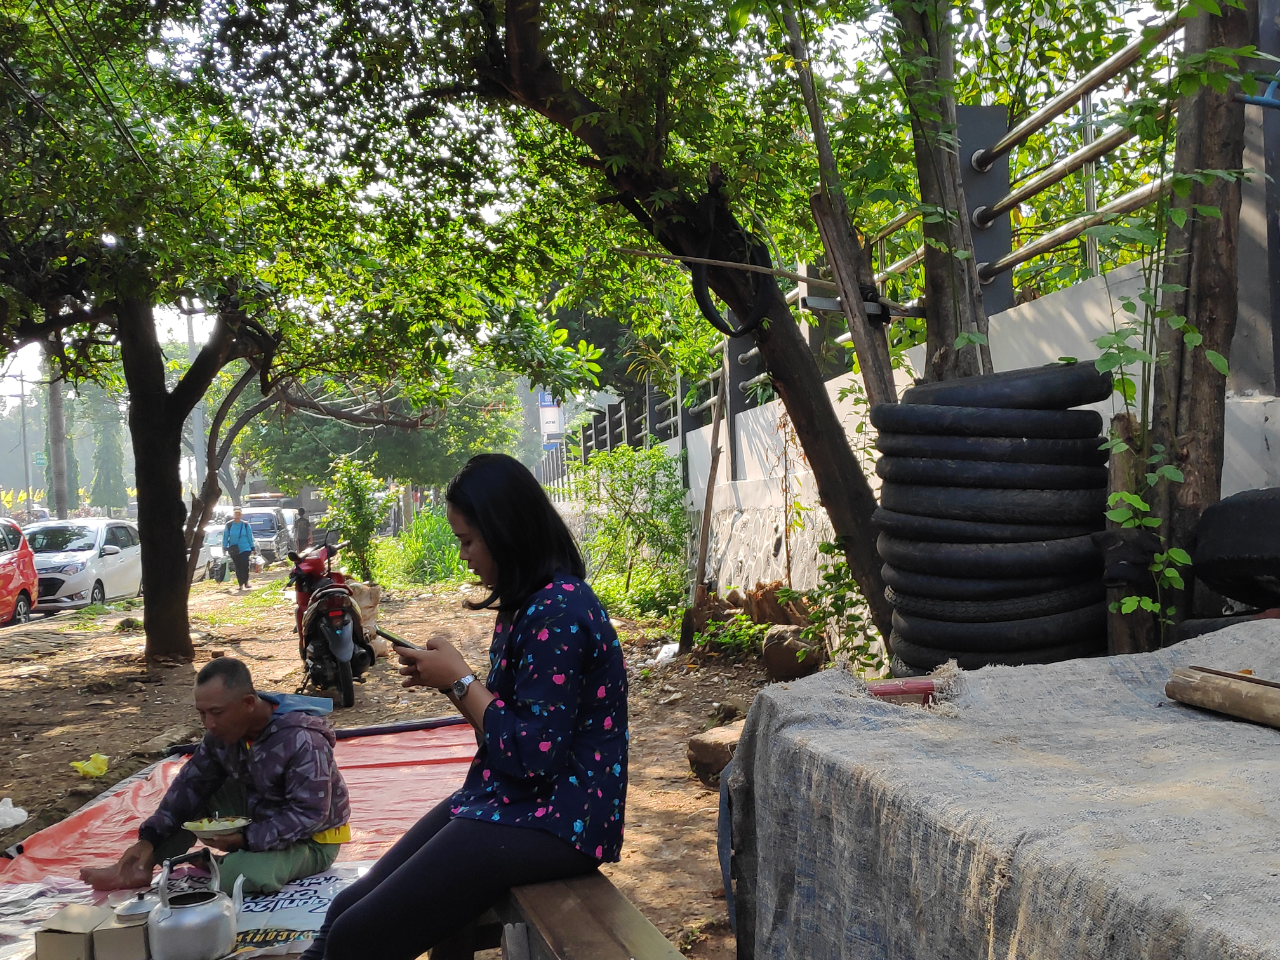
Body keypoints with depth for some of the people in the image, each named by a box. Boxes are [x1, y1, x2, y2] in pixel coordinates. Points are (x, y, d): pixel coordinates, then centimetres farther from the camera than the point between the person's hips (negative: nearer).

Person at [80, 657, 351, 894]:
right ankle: (138, 867, 0)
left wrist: (245, 839, -35)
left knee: (245, 872, -33)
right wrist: (150, 837, -12)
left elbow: (309, 815, -30)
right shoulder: (224, 730, -7)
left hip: (310, 840, -7)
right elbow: (192, 783, -1)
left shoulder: (303, 742, -31)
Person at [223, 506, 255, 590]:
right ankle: (240, 584, 13)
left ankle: (246, 582, 3)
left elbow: (250, 537, 6)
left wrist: (252, 549, 6)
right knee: (238, 567, 5)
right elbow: (225, 537, 6)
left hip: (245, 549, -1)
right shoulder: (229, 525, 1)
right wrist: (225, 547, 3)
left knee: (245, 565, -13)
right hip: (234, 550, 1)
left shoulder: (246, 525, 0)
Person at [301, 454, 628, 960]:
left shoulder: (559, 612, -19)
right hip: (506, 801, 10)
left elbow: (533, 754, -22)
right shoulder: (529, 604, 12)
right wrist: (444, 680, 3)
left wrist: (460, 679, -12)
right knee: (347, 908, 3)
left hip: (552, 820, -10)